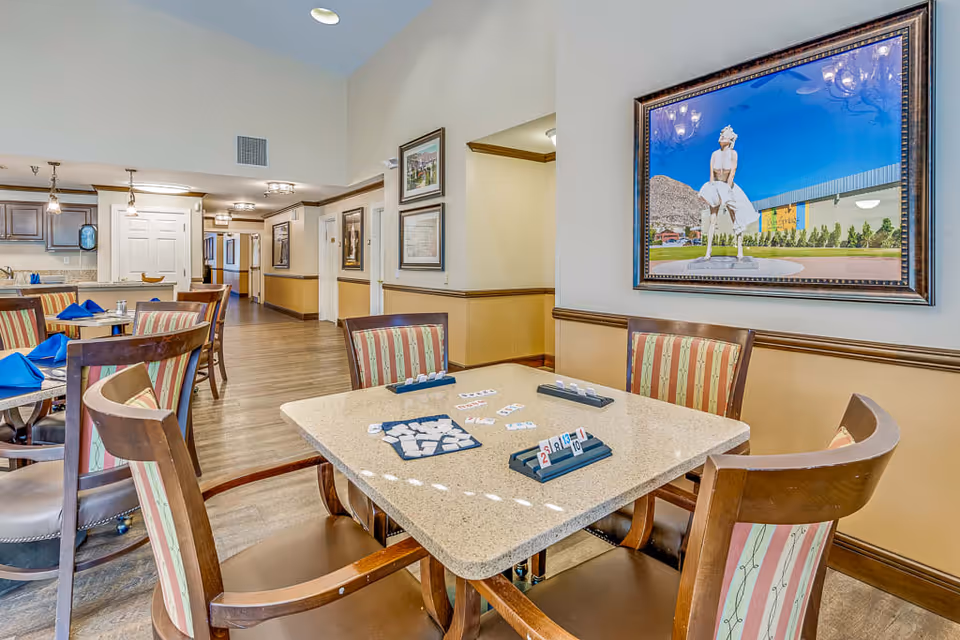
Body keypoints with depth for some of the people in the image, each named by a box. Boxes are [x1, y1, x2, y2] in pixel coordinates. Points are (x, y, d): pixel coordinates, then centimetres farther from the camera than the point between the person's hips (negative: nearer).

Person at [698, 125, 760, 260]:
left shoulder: (733, 153, -4)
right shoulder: (714, 154, 3)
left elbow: (732, 173, -12)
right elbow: (711, 174, -3)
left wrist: (726, 191, -19)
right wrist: (713, 191, -12)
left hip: (729, 187, -1)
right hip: (715, 186, 1)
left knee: (737, 220, -3)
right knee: (712, 221, -6)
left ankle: (740, 251, 0)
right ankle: (708, 251, -8)